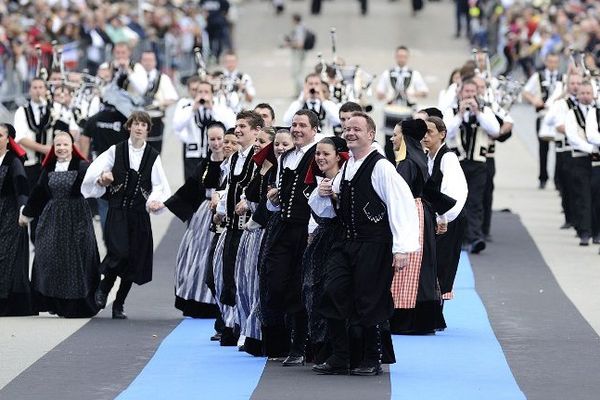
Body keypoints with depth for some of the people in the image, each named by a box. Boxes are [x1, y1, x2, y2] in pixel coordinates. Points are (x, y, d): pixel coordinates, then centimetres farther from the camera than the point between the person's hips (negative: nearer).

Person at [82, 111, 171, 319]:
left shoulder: (153, 156, 5)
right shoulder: (116, 151, 3)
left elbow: (159, 186, -2)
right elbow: (94, 172, 2)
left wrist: (155, 201, -20)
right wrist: (101, 177, -20)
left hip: (139, 214, 2)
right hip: (117, 210, -2)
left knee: (134, 260, 3)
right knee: (119, 252, -20)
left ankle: (119, 305, 17)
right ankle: (104, 287, 7)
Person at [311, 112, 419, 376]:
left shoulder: (381, 167, -12)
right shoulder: (345, 168, 13)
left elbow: (402, 205, -18)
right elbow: (327, 211, 24)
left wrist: (401, 248, -22)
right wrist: (323, 195, 0)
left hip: (374, 245, -7)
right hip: (346, 242, 7)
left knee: (368, 302, -2)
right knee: (333, 294, -3)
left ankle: (372, 360, 14)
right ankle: (339, 358, 6)